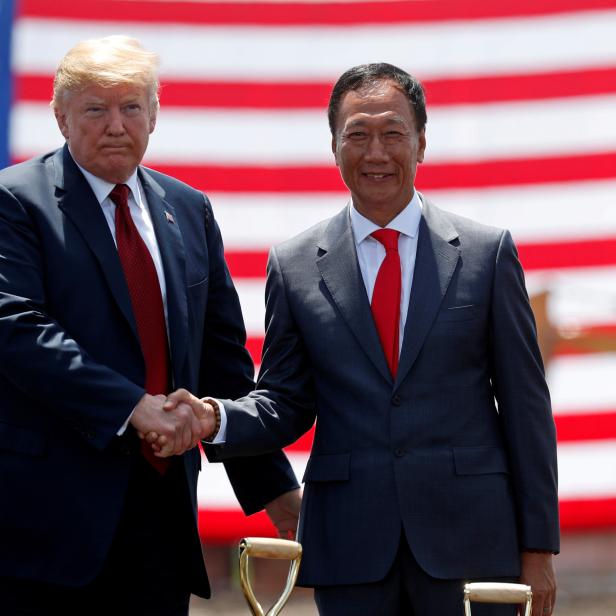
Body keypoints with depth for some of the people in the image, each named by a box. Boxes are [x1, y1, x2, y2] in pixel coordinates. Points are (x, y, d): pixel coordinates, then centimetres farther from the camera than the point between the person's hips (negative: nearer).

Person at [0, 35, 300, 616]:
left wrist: (273, 486, 16)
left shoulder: (189, 212, 15)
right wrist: (135, 405, -23)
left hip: (162, 500, 5)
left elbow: (223, 358, 18)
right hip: (48, 513, -5)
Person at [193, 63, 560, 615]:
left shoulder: (487, 252, 3)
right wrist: (214, 420, -12)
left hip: (467, 538, -1)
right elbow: (286, 402, 9)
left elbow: (525, 405, 3)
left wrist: (538, 546, 1)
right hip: (350, 547, 1)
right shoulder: (294, 265, 6)